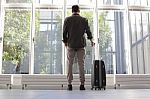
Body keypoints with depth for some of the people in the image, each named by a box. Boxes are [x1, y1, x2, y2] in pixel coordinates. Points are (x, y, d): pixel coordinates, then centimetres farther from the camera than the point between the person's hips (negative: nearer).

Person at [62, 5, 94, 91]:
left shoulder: (67, 19, 1)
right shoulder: (84, 20, 3)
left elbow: (64, 32, 0)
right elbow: (88, 31, 7)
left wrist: (65, 42, 13)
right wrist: (91, 40, 23)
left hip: (71, 45, 0)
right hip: (81, 45, 1)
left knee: (70, 64, 4)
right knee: (81, 64, 4)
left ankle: (70, 84, 2)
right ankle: (82, 84, 4)